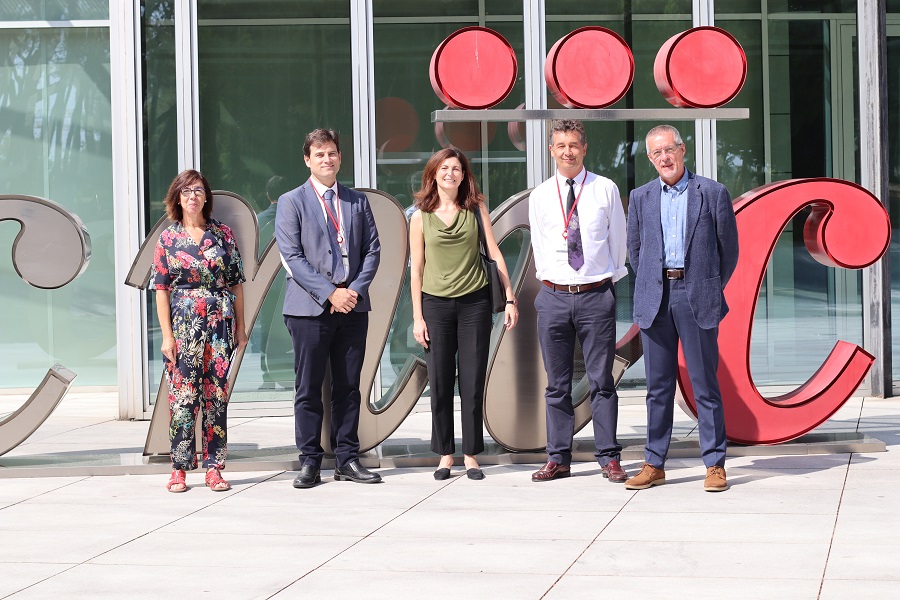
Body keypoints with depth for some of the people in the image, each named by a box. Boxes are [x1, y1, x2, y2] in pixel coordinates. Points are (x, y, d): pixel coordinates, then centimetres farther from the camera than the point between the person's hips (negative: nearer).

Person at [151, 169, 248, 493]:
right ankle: (179, 469, 4)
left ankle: (214, 467, 6)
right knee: (182, 395, -3)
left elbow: (236, 282, 9)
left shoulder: (223, 234, 6)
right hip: (183, 325, -1)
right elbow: (161, 289, 2)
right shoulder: (168, 238, 4)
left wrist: (240, 327, 5)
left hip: (220, 323, 1)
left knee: (217, 395, 2)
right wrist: (167, 334, -5)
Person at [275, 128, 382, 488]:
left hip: (353, 307, 4)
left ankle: (347, 459, 12)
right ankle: (310, 462, 5)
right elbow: (292, 257, -6)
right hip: (310, 309, -3)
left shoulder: (358, 202, 14)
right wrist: (330, 293, -14)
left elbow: (372, 251, 10)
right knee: (309, 389, 0)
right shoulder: (291, 202, 1)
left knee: (348, 387, 6)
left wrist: (355, 290, -6)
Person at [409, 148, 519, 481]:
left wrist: (510, 299, 0)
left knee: (473, 382, 1)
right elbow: (416, 268, 5)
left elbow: (495, 254, 5)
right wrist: (417, 317, 1)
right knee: (440, 383, 1)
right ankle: (445, 456, 10)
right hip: (436, 304, 0)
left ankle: (472, 455, 8)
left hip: (474, 303, 0)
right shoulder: (421, 217, 4)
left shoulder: (476, 209, 5)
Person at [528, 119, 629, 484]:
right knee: (557, 384, 6)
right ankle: (558, 458, 12)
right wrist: (553, 282, 11)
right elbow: (540, 248, 14)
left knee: (601, 381, 0)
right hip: (554, 296, 2)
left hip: (597, 294, -2)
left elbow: (618, 239, 9)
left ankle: (609, 459, 5)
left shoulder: (606, 190, 2)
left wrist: (609, 280, 11)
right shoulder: (540, 197, 7)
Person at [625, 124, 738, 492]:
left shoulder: (713, 193, 1)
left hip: (697, 297, -3)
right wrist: (652, 286, 14)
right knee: (658, 386, 6)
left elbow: (729, 249, 7)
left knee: (705, 385, -1)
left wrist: (711, 289, 9)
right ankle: (654, 464, 11)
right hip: (654, 300, 3)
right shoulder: (640, 198, 10)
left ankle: (714, 465, 4)